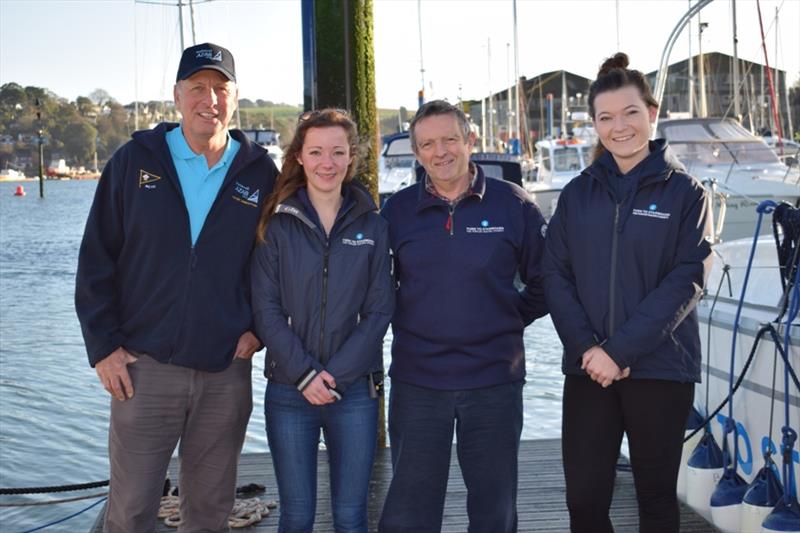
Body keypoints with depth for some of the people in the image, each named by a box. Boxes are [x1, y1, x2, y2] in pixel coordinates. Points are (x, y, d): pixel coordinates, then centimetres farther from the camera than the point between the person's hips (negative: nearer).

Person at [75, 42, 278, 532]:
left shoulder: (260, 173, 4)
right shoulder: (135, 160, 1)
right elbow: (96, 259, 1)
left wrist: (259, 326, 1)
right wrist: (103, 346, -4)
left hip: (227, 372, 2)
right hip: (144, 367, -1)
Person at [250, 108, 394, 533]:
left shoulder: (372, 225, 4)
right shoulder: (277, 224, 1)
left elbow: (379, 310, 0)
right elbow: (266, 309, -3)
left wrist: (337, 375, -10)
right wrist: (304, 373, -13)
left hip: (355, 390, 1)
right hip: (289, 389, 0)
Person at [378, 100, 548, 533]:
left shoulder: (512, 204, -2)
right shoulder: (397, 210, 2)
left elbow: (543, 281, 7)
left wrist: (510, 319, 1)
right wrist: (404, 322, 5)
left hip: (494, 381, 0)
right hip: (416, 383, 1)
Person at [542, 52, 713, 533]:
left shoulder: (685, 192, -1)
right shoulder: (578, 193, 8)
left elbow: (686, 281, -10)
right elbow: (557, 275, 3)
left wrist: (621, 350, -17)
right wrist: (587, 347, -12)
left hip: (661, 368, -2)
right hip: (588, 369, 2)